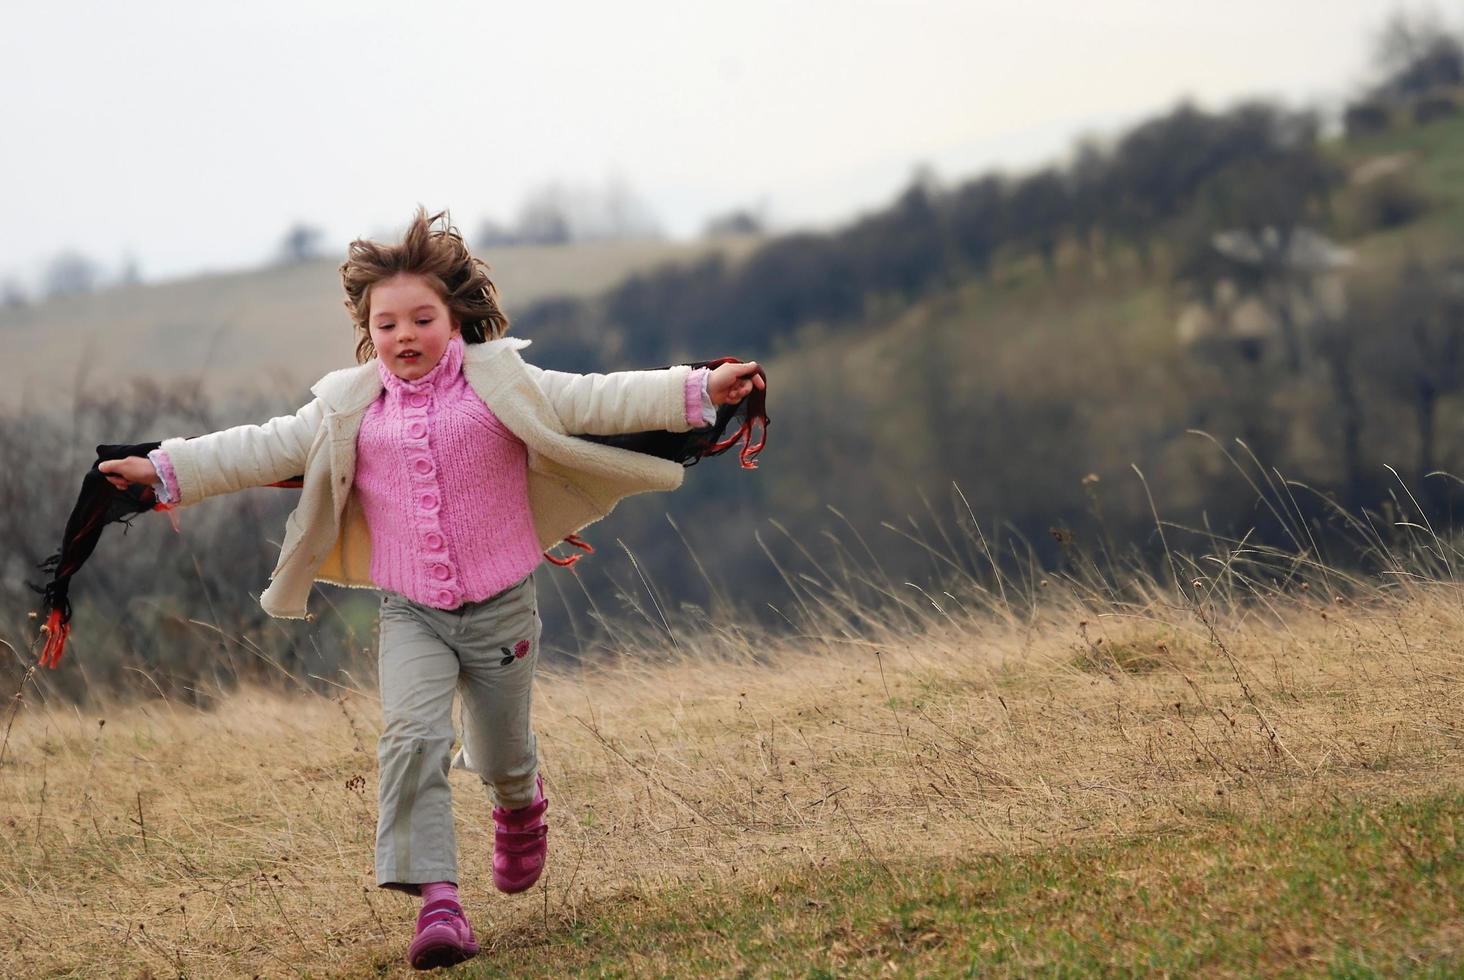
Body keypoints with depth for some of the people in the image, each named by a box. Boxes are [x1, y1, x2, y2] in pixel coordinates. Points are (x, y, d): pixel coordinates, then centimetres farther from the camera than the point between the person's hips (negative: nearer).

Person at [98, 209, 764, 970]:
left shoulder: (500, 384, -5)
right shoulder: (348, 408, 2)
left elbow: (596, 401, -10)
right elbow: (264, 449, 5)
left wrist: (698, 391, -20)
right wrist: (165, 470, 1)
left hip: (499, 607, -1)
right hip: (411, 615, 1)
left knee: (499, 758, 13)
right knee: (412, 739, -21)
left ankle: (519, 805, 52)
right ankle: (436, 901, -23)